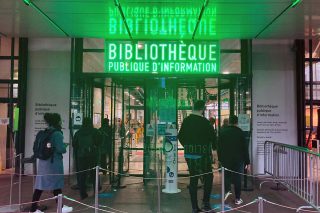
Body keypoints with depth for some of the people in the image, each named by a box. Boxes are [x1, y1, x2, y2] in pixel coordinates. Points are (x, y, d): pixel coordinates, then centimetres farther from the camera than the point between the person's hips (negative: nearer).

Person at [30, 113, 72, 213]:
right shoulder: (57, 134, -15)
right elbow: (61, 149, -21)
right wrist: (64, 148, -1)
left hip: (43, 161, 7)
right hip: (54, 162, -7)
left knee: (40, 185, 8)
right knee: (57, 184, 7)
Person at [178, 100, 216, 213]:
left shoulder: (186, 121, 4)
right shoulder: (205, 122, -12)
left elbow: (180, 136, 10)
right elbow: (212, 137, -7)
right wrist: (214, 147, 13)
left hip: (189, 154, 5)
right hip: (202, 154, -5)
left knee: (193, 179, 10)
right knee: (208, 177, 11)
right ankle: (205, 203, 7)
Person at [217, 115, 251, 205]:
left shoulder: (222, 131, -1)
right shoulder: (240, 132, -7)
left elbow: (219, 146, 0)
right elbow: (245, 148, -5)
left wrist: (220, 158, 7)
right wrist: (247, 162, 0)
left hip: (225, 159, 1)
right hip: (238, 159, -1)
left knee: (226, 175, 21)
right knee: (237, 178, 7)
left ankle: (227, 190, 3)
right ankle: (238, 199, 13)